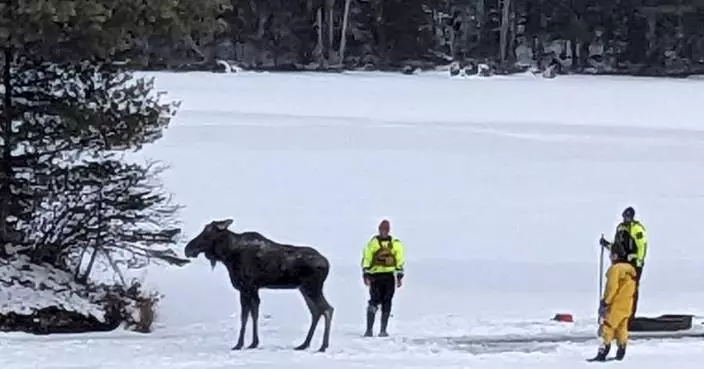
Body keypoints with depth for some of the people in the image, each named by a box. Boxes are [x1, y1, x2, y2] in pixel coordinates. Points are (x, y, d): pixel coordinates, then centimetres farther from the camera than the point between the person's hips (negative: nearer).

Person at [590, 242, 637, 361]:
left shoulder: (615, 269, -16)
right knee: (622, 327, 16)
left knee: (607, 327, -5)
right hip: (627, 305, 8)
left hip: (615, 304, -8)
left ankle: (603, 352, -11)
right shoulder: (631, 269, 10)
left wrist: (605, 301, -13)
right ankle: (621, 352, 17)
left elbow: (612, 287, -20)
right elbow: (633, 289, 16)